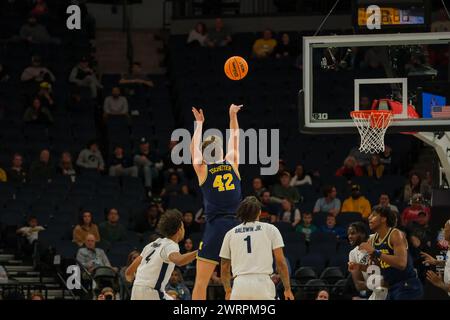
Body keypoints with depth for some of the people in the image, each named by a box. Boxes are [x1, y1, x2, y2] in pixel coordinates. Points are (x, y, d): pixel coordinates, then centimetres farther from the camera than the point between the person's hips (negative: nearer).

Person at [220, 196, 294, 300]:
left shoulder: (230, 234, 15)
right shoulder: (270, 229, 9)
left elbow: (224, 268, 19)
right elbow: (280, 262, 3)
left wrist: (228, 291, 34)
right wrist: (287, 289, 10)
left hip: (240, 285, 2)